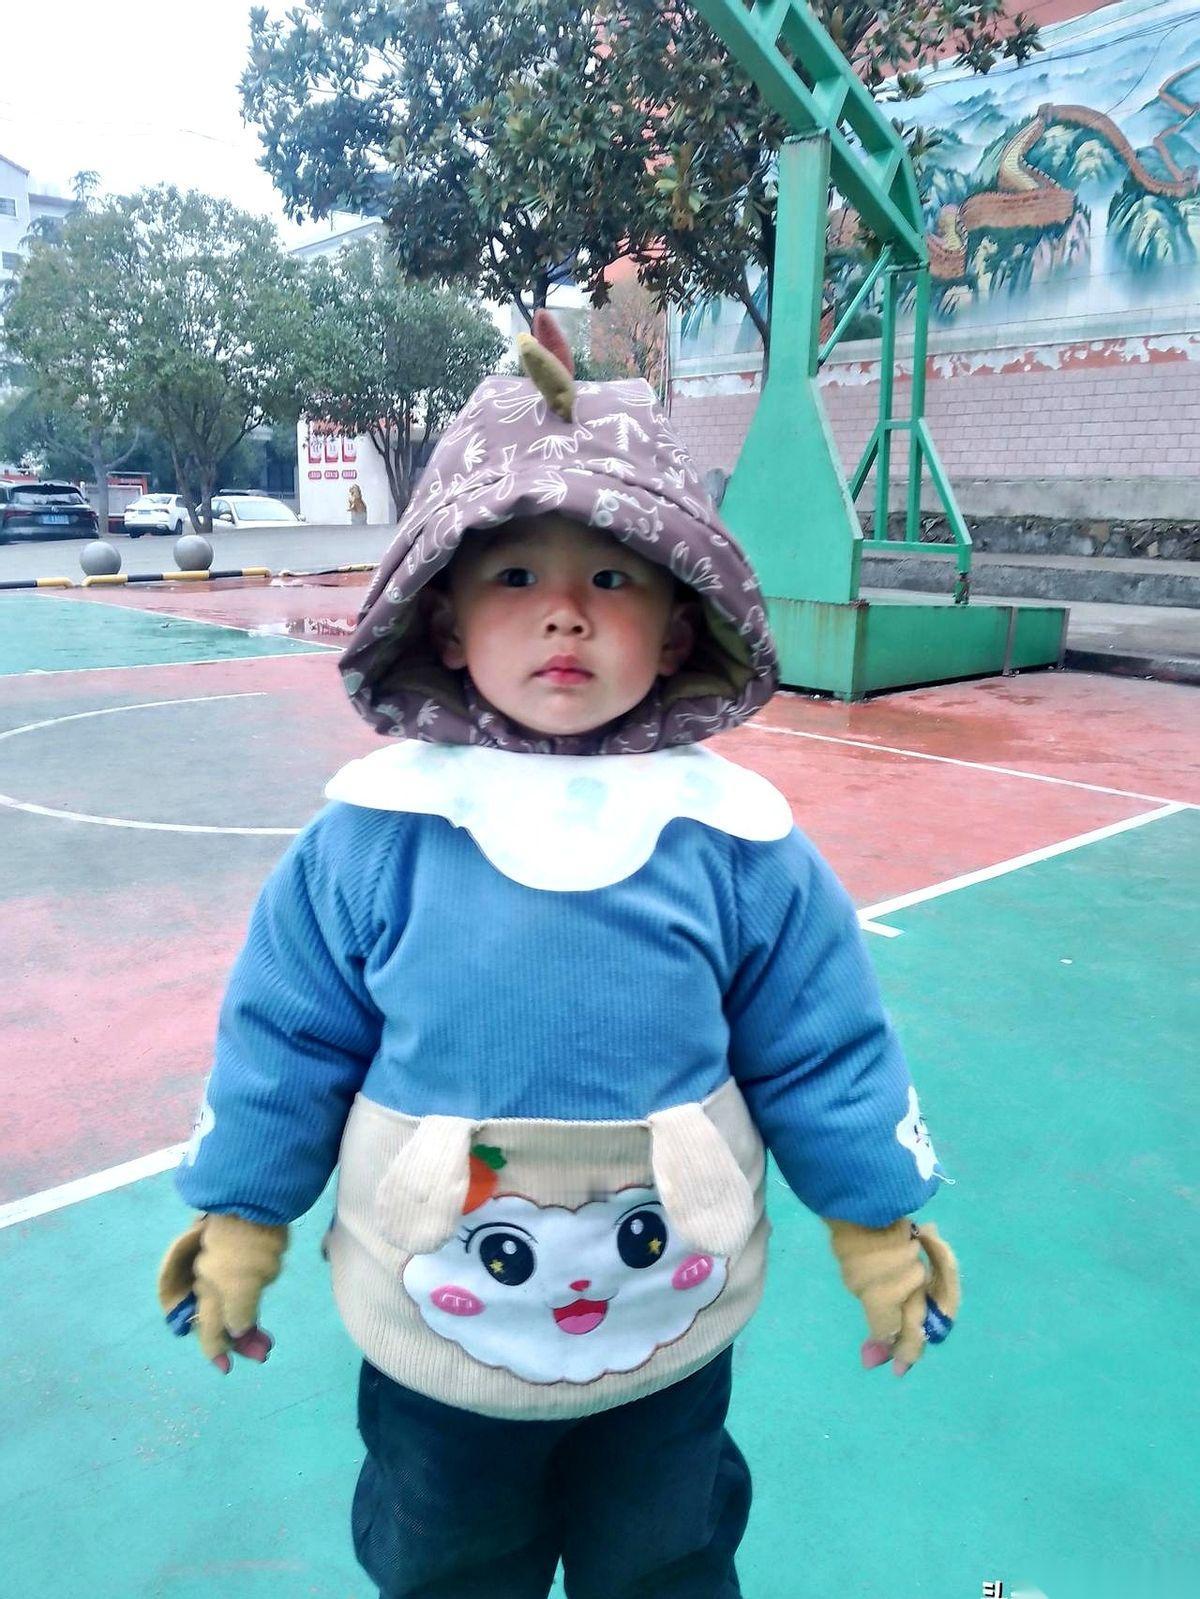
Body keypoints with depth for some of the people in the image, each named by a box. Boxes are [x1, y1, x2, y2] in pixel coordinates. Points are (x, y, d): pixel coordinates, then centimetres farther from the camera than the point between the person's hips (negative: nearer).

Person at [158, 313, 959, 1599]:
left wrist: (878, 1221, 5)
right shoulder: (370, 836, -17)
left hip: (672, 1334, 1)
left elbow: (822, 1053, -5)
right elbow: (285, 1040, -5)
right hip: (429, 1338, 1)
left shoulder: (736, 842, -15)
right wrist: (239, 1220, 4)